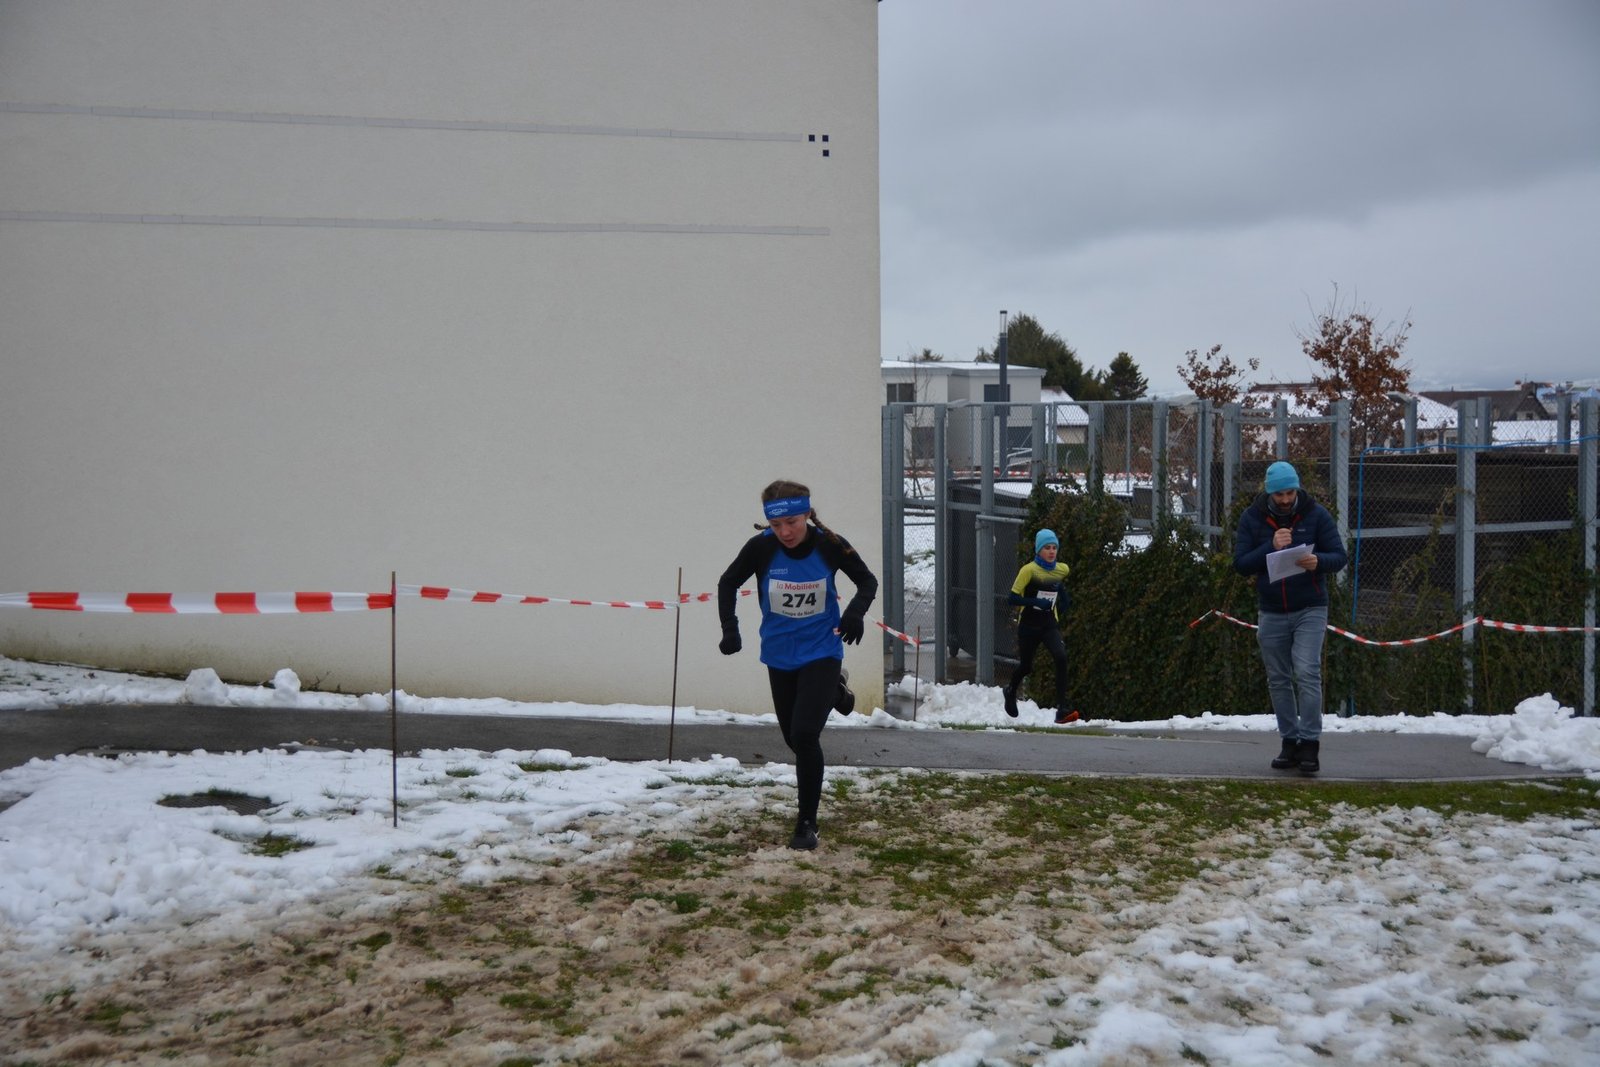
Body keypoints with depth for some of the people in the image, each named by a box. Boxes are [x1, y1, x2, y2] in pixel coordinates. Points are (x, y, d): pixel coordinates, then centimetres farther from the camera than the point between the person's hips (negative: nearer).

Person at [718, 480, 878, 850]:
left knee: (804, 735, -18)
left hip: (821, 653, -3)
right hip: (780, 656, 3)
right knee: (794, 738, 17)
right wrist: (729, 628, -12)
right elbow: (728, 583, 1)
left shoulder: (830, 545, -17)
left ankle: (807, 823, -2)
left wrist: (856, 611, -21)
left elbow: (868, 581, -1)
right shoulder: (761, 547, -16)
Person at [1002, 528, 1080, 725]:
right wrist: (1036, 602, -26)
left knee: (1061, 658, -23)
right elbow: (1013, 598, -16)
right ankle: (1011, 691, 48)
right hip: (1028, 626, -3)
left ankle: (1062, 709, -23)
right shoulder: (1029, 570, -14)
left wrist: (1060, 594, 8)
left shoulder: (1063, 570, 1)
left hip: (1050, 625, 3)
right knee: (1026, 666, 13)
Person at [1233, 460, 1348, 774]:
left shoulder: (1316, 514, -4)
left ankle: (1310, 743, -11)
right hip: (1271, 612, 3)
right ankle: (1290, 742, 17)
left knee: (1307, 673, -14)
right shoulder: (1252, 518, -1)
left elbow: (1340, 557, -4)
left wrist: (1318, 561, -26)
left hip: (1310, 609, -3)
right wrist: (1271, 547, -20)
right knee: (1278, 680, 7)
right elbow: (1240, 563, -5)